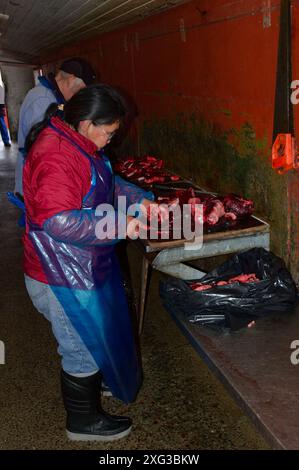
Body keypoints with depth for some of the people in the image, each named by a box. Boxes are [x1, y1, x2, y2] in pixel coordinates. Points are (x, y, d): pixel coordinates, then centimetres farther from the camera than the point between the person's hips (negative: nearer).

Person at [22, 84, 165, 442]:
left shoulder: (76, 144, 6)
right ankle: (83, 421, 31)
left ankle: (91, 388, 53)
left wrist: (140, 199, 6)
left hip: (84, 267, 10)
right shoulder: (56, 155, -28)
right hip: (65, 278, -10)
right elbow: (58, 221, -36)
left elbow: (107, 182, 19)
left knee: (93, 337, 28)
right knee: (84, 348, 8)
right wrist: (119, 226, -29)